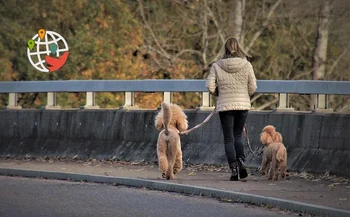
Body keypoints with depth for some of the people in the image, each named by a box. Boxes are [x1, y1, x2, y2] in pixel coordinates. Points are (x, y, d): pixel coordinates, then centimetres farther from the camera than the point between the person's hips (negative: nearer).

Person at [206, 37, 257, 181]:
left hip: (225, 106, -2)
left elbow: (210, 87, -7)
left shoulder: (216, 66, -6)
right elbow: (252, 87, -3)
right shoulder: (246, 65, -4)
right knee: (238, 135, 16)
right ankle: (241, 161, -6)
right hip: (243, 105, 2)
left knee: (229, 139, 5)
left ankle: (233, 168, -2)